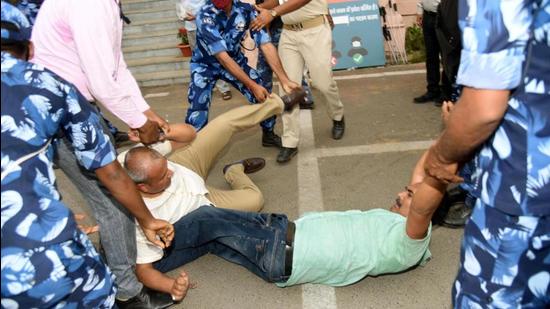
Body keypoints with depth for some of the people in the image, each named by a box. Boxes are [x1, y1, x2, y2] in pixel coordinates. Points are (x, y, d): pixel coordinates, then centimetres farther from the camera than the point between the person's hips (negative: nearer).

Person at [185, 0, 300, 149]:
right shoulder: (204, 16, -31)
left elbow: (266, 45, -22)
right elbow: (222, 57, -34)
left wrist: (284, 80, -31)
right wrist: (252, 86, -37)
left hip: (235, 60, 3)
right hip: (205, 65, -3)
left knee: (264, 96, -4)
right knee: (197, 115, -18)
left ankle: (268, 134, 22)